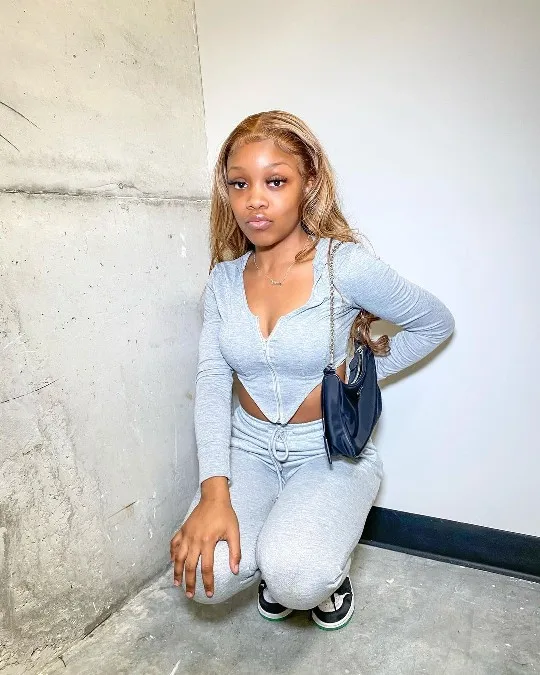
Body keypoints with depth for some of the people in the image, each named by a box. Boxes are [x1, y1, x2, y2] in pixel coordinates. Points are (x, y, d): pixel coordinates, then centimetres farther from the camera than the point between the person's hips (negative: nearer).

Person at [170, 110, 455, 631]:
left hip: (331, 451, -3)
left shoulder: (346, 265, -15)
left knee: (296, 580, -26)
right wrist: (214, 491, -23)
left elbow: (436, 324, 0)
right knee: (206, 576, -18)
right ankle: (275, 558, 17)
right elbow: (212, 381, -11)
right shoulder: (223, 279, -2)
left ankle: (326, 567, 12)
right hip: (248, 448, 4)